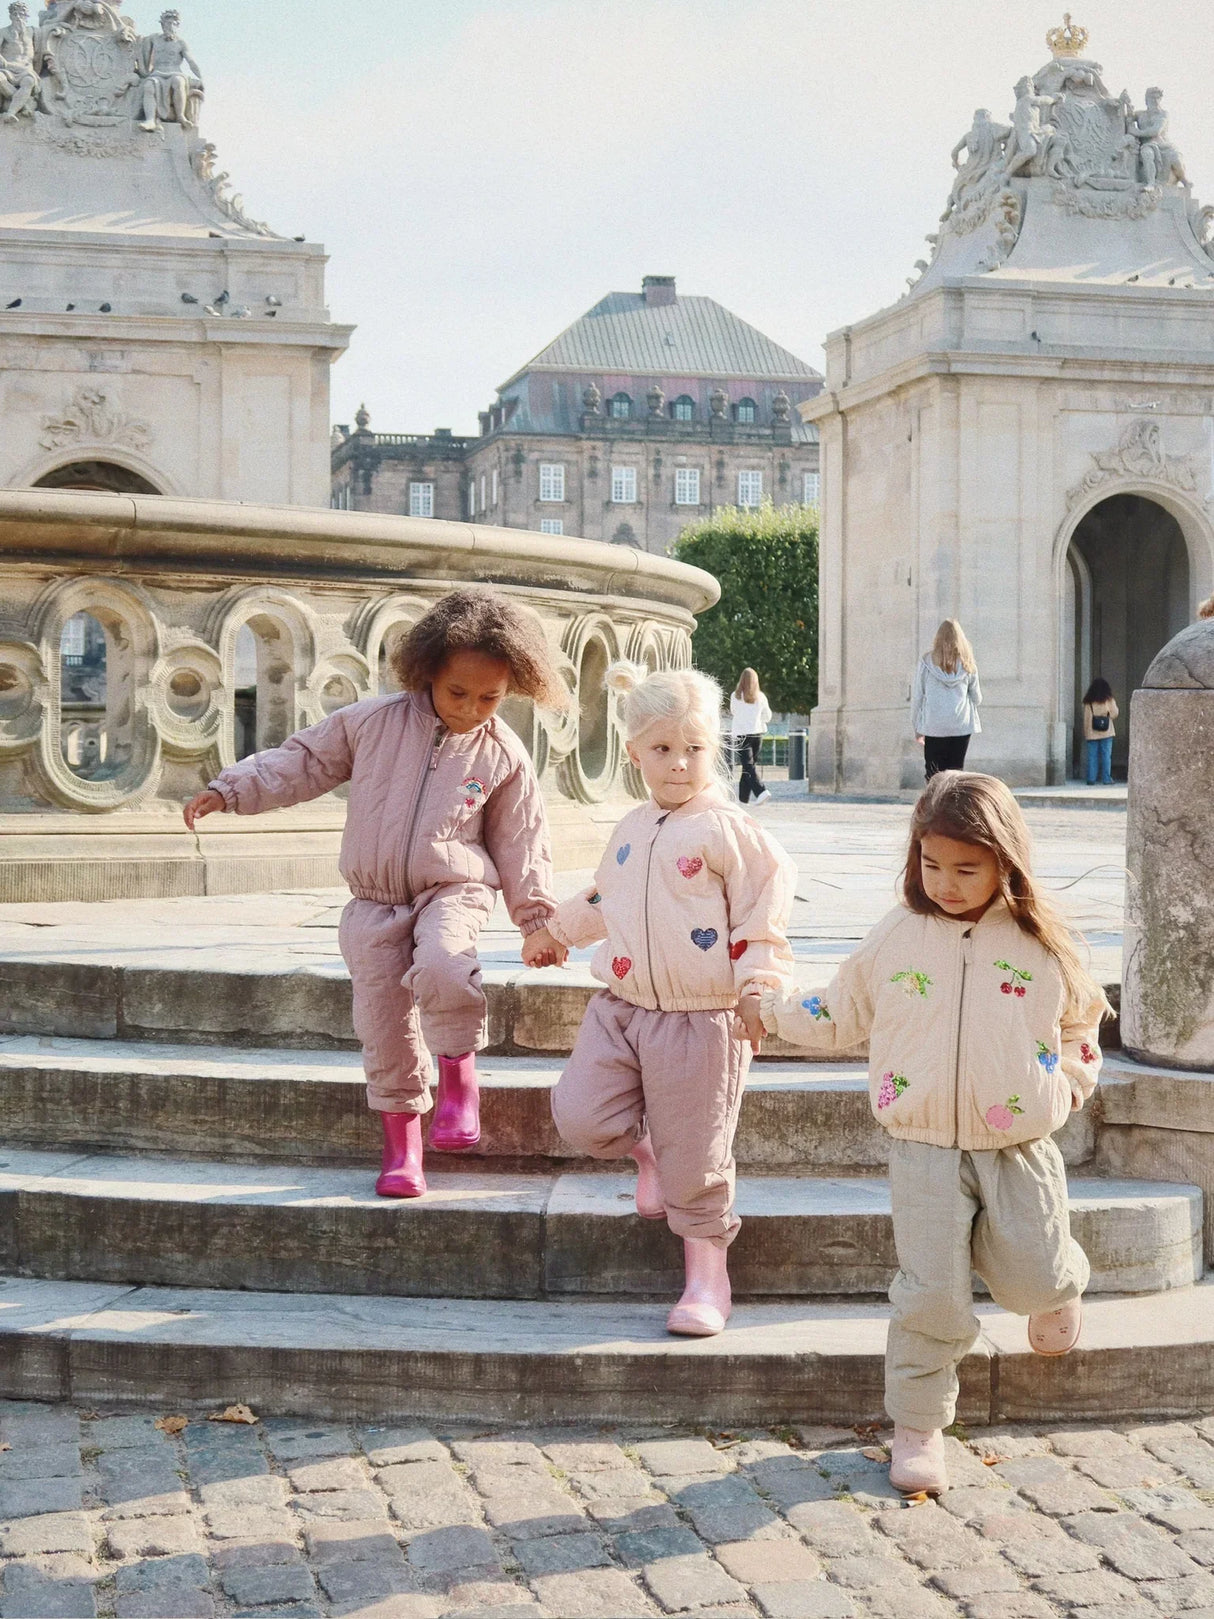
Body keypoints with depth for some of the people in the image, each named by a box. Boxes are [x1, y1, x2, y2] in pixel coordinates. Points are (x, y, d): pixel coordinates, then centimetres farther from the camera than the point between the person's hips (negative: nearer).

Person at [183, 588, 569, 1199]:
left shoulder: (503, 756, -2)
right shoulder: (374, 722, -3)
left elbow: (521, 841, 6)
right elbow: (304, 760, 5)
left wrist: (537, 919, 6)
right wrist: (230, 789, -2)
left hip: (450, 891, -2)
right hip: (375, 902, 2)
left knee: (442, 969, -35)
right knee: (384, 1033, 1)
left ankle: (459, 1070, -9)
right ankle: (401, 1148, 17)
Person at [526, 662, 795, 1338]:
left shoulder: (728, 829, -8)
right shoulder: (633, 829, 12)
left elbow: (765, 916, -9)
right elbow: (604, 897, 30)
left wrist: (757, 986, -18)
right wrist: (556, 930, 40)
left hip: (701, 1019, -6)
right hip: (621, 1008, 6)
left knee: (694, 1155, 0)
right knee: (580, 1115, -9)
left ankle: (706, 1275, 16)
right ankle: (645, 1148, 24)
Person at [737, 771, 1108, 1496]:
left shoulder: (1041, 945, 0)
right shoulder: (896, 938, 1)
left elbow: (1081, 1022, 16)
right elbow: (839, 1016, 15)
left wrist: (1069, 1083, 3)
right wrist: (770, 1006, 8)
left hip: (1020, 1148, 0)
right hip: (925, 1147, 0)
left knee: (1032, 1280, -3)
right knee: (932, 1295, -6)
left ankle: (1059, 1281, 36)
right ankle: (918, 1426, 10)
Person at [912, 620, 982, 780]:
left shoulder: (927, 662, -1)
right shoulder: (967, 664, 2)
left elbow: (917, 697, 2)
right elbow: (977, 698, 11)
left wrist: (917, 727, 12)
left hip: (933, 725, -1)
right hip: (961, 725, 1)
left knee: (933, 774, 4)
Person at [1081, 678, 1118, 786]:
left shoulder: (1088, 702, 1)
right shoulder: (1108, 700, -2)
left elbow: (1086, 719, 1)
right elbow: (1114, 714, 2)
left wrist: (1085, 734, 5)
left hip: (1091, 733, 1)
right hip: (1106, 733, -1)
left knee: (1092, 757, 3)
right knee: (1106, 756, 2)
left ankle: (1091, 779, 0)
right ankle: (1106, 779, 0)